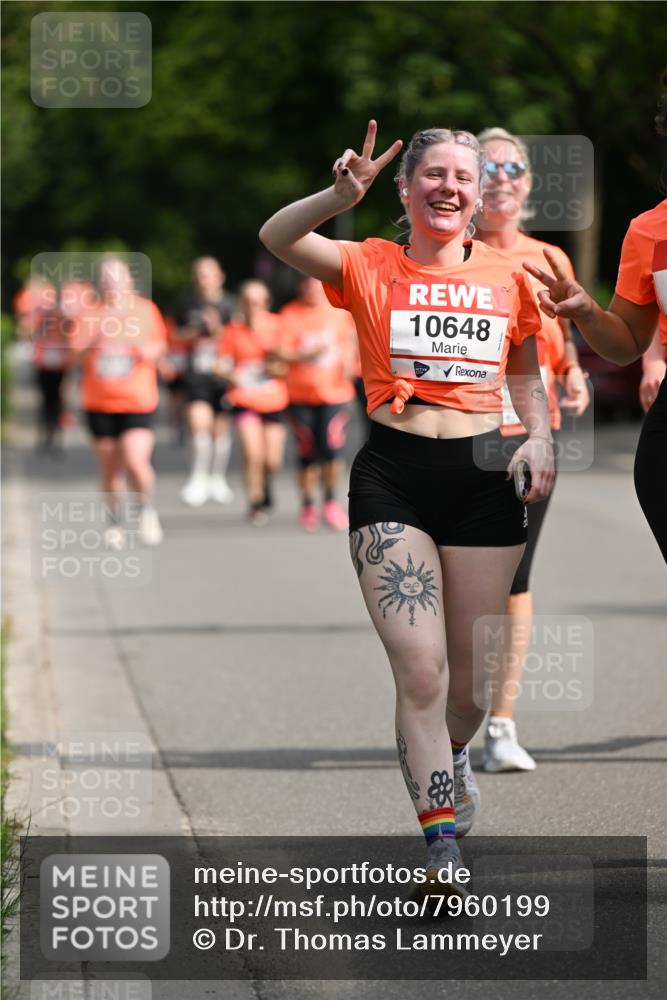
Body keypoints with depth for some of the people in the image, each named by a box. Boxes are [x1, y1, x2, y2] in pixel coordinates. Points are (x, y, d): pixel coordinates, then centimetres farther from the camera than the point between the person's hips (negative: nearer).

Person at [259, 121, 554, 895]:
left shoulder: (506, 277, 9)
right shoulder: (370, 267, 0)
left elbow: (527, 375, 22)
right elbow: (276, 237, -17)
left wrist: (539, 438, 4)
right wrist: (342, 198, -35)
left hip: (483, 480, 3)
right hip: (392, 479, -2)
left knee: (472, 676, 11)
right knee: (420, 671, -13)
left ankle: (450, 757, 45)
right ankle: (443, 848, -8)